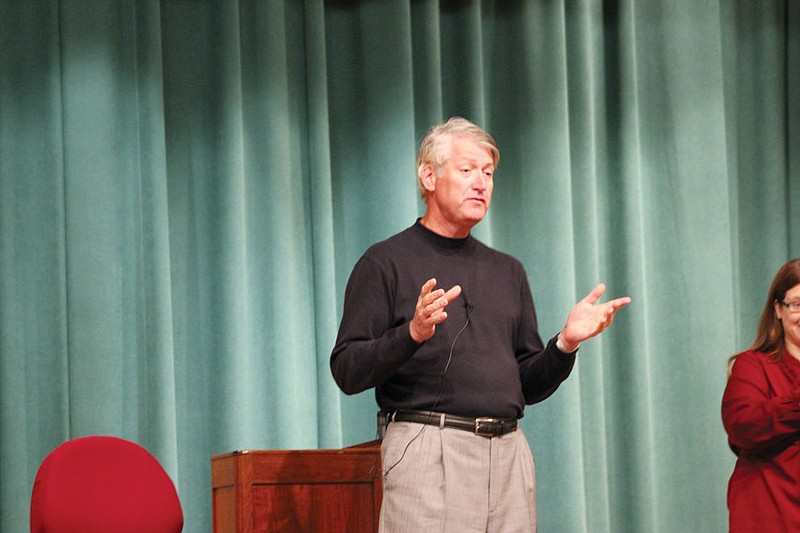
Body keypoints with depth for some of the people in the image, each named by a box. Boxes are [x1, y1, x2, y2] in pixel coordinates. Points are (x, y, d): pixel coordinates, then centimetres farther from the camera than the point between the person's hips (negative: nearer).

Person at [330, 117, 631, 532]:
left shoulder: (507, 271, 20)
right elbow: (347, 372, -6)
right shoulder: (385, 263, 3)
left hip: (509, 452, 5)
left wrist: (565, 344, 1)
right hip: (428, 451, -5)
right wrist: (412, 333, -20)